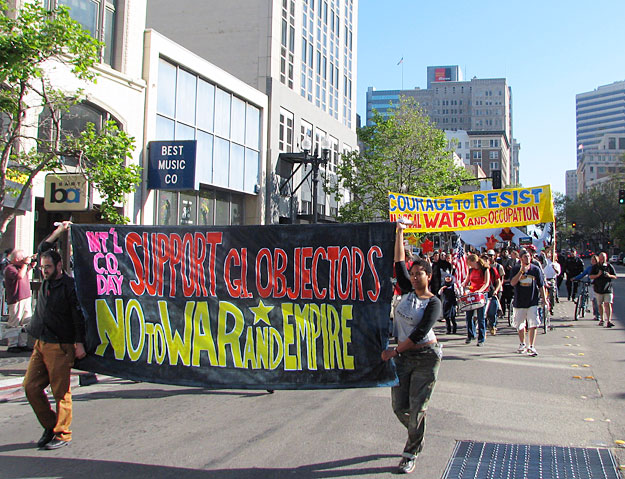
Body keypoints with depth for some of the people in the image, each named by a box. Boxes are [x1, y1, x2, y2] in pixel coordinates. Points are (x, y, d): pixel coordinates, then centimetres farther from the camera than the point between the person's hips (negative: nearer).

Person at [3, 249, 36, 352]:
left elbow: (27, 271, 34)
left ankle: (22, 344, 18)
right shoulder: (10, 268, -13)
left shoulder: (21, 266, 13)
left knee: (26, 323, 11)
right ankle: (12, 345, 3)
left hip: (26, 297, 9)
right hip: (16, 299, -9)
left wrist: (32, 265, 14)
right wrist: (25, 264, -19)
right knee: (14, 323, -4)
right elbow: (19, 276, -29)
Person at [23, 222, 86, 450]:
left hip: (60, 347, -8)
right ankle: (50, 426, 19)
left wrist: (79, 342, -16)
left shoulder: (69, 286, -9)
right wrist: (58, 232, 19)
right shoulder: (46, 282, 12)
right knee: (31, 386, 5)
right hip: (41, 345, 8)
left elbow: (78, 316, -11)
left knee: (61, 392, -2)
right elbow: (42, 251, 23)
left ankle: (62, 434, 8)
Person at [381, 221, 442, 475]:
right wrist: (400, 232, 8)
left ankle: (410, 454, 12)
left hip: (426, 357, -5)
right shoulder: (408, 290, 6)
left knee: (417, 408, -1)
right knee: (399, 407, 6)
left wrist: (394, 351, -16)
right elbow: (399, 263, 8)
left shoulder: (433, 303, -8)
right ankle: (417, 434, 36)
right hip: (403, 356, 5)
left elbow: (419, 333, -16)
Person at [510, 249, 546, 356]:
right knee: (520, 325, 13)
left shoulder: (536, 269, 1)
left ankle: (531, 347, -9)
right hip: (519, 302, 1)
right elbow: (512, 283, -15)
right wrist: (521, 271, -21)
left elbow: (541, 286, 5)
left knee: (533, 324, -12)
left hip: (533, 302, -1)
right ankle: (522, 344, 33)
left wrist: (544, 299, 3)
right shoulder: (516, 269, 0)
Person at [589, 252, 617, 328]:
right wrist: (598, 275, -17)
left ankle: (608, 321, -16)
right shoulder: (595, 267, 4)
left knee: (607, 304, -13)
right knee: (600, 305, 11)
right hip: (598, 289, 2)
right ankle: (602, 319, 27)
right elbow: (590, 276, 0)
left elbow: (615, 276, 8)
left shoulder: (609, 266, 4)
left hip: (608, 289, -2)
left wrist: (609, 275, -13)